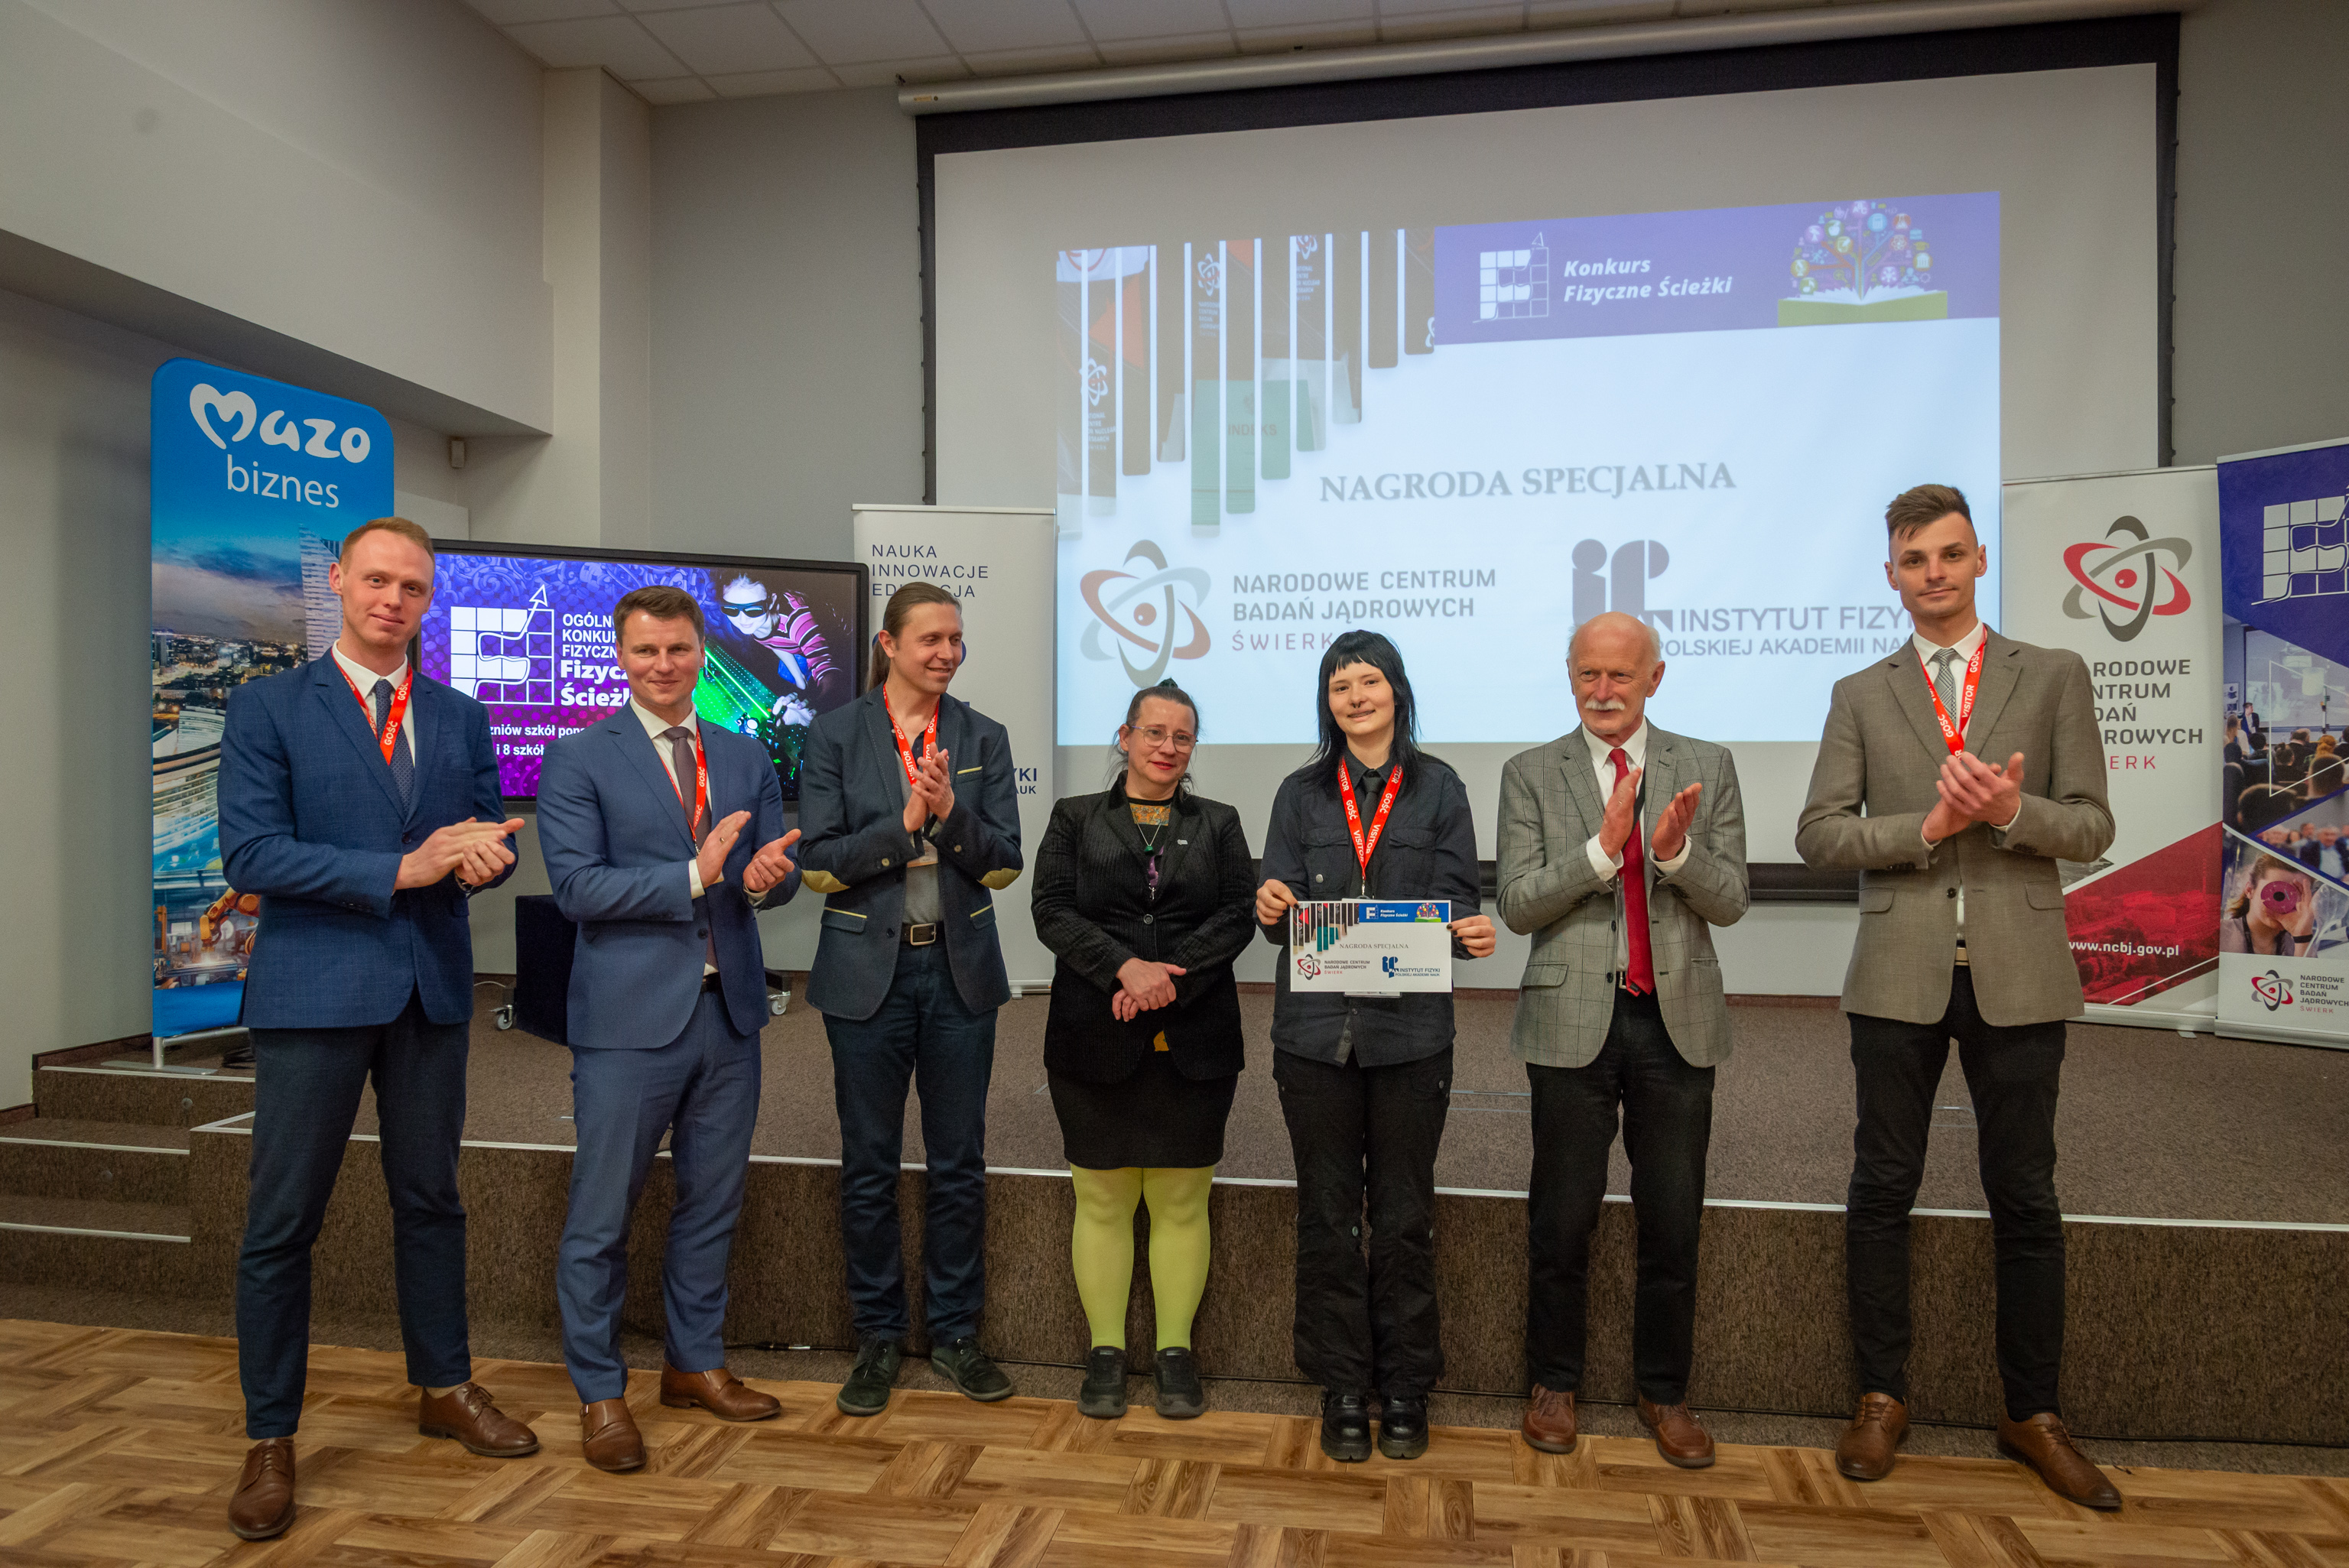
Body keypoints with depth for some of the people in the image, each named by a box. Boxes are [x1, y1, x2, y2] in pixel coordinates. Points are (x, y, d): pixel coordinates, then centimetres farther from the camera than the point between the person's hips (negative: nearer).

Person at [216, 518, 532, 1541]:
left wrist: (480, 855, -13)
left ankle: (445, 1388, 30)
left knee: (430, 1198, 15)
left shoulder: (462, 719, 10)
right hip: (312, 991, -3)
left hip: (433, 989, 4)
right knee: (282, 1221, 3)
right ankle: (270, 1439, 19)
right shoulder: (268, 707, -2)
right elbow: (249, 854, -11)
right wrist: (402, 868, -18)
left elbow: (487, 843, 11)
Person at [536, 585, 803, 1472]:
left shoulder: (747, 758, 11)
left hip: (729, 1012, 5)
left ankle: (696, 1364, 33)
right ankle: (600, 1396, 21)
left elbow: (777, 873, 10)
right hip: (630, 1019, -5)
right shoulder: (577, 760, -3)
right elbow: (577, 887, -13)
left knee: (714, 1202, 16)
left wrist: (766, 878, -15)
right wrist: (696, 876, -22)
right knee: (602, 1214, 4)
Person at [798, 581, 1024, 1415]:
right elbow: (818, 864, -7)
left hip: (960, 971, 2)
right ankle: (879, 1337, 24)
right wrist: (904, 823, -19)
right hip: (868, 972, -2)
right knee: (869, 1166, 8)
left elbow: (1004, 865, -1)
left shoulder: (983, 738, 4)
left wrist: (951, 814, -19)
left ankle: (954, 1332, 25)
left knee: (960, 1164, 9)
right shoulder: (836, 734, -2)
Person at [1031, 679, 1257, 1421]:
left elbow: (1239, 912, 0)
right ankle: (1106, 1352, 19)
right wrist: (1125, 967, -16)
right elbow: (1052, 911, -2)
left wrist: (1170, 975, -14)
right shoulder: (1075, 818, 9)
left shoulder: (1218, 823, 12)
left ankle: (1176, 1352, 19)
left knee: (1181, 1202, 6)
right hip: (1096, 1041, -1)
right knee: (1102, 1200, 6)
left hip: (1194, 1041, 1)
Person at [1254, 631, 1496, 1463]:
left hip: (1411, 1029, -1)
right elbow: (1279, 914, 6)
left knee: (1405, 1215, 7)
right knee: (1327, 1214, 8)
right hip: (1317, 1029, 1)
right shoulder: (1302, 794, 9)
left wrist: (1472, 934, -20)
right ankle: (1343, 1389, 22)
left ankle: (1405, 1390, 23)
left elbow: (1457, 903, 2)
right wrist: (1272, 910, -17)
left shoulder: (1439, 789, 6)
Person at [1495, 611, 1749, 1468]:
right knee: (1561, 1219, 8)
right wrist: (1604, 845, -19)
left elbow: (1730, 902, 1)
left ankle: (1664, 1392, 29)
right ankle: (1554, 1384, 27)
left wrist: (1676, 851, -19)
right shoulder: (1530, 774, 2)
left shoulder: (1709, 768, 6)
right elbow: (1518, 904, -6)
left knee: (1673, 1221, 10)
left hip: (1678, 1020, 2)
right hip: (1573, 1019, -1)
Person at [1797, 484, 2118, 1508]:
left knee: (2025, 1201, 8)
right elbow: (1819, 834, 0)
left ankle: (2033, 1415, 24)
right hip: (1901, 974, 1)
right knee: (1882, 1193, 7)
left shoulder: (2055, 676, 7)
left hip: (2016, 974, 0)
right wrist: (1927, 826, -14)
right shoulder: (1860, 696, 8)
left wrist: (2011, 812, -18)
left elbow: (2091, 827, 1)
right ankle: (1882, 1397, 21)